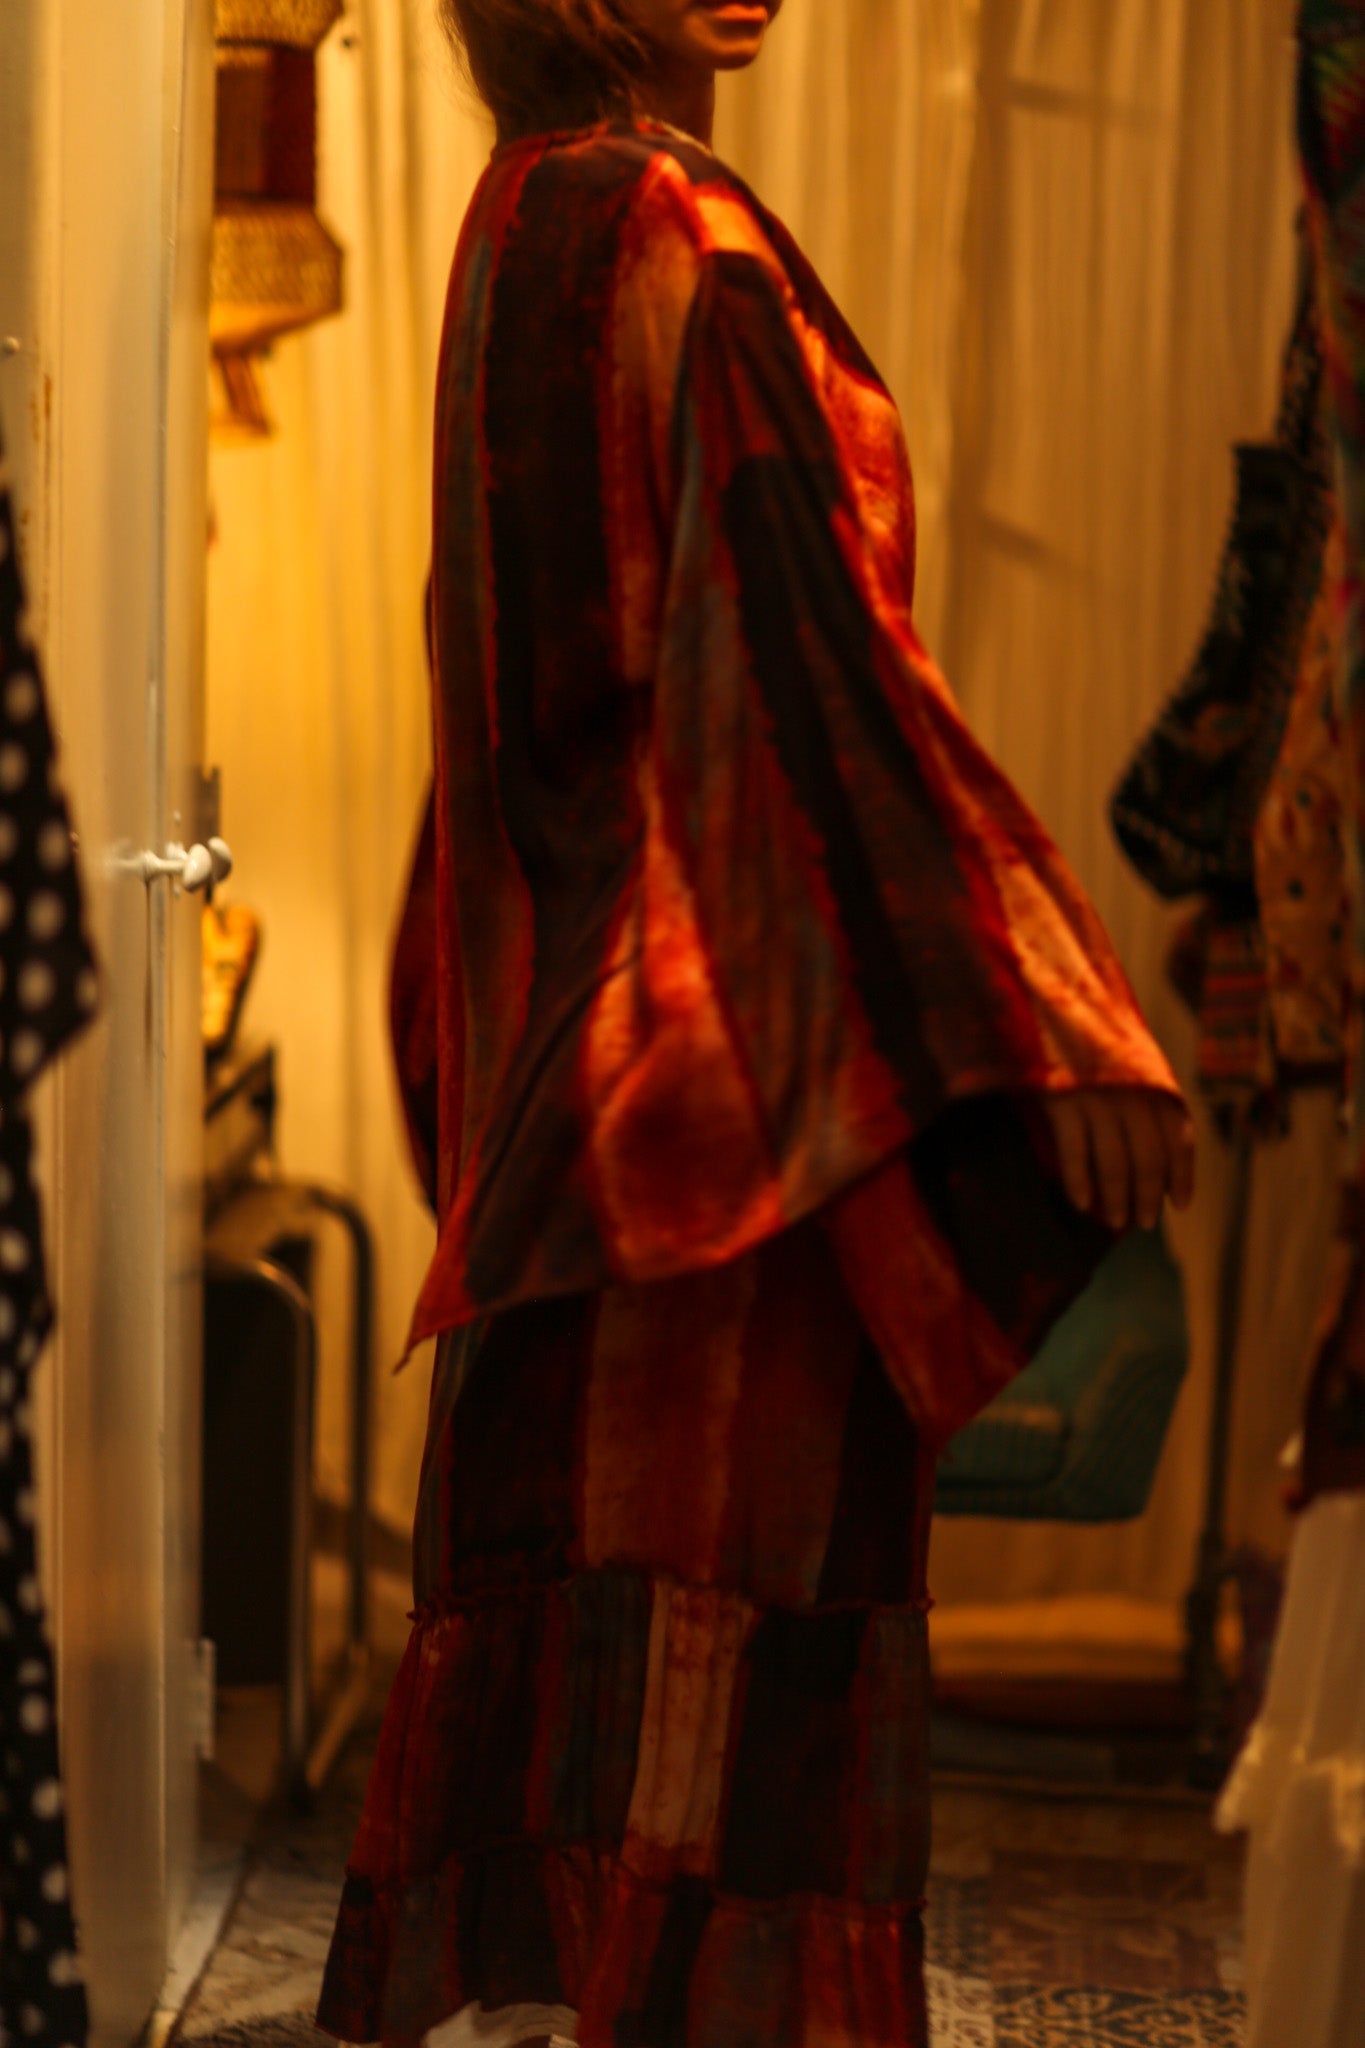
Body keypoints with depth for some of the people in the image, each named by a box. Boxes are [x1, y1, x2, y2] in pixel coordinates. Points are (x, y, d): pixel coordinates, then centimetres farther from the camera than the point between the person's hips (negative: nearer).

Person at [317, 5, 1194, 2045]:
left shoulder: (525, 231, 16)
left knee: (572, 1535, 13)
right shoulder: (677, 230, -12)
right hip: (739, 1007, -10)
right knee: (739, 1562, -6)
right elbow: (813, 634, -19)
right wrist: (1052, 1016, -20)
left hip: (574, 996, 10)